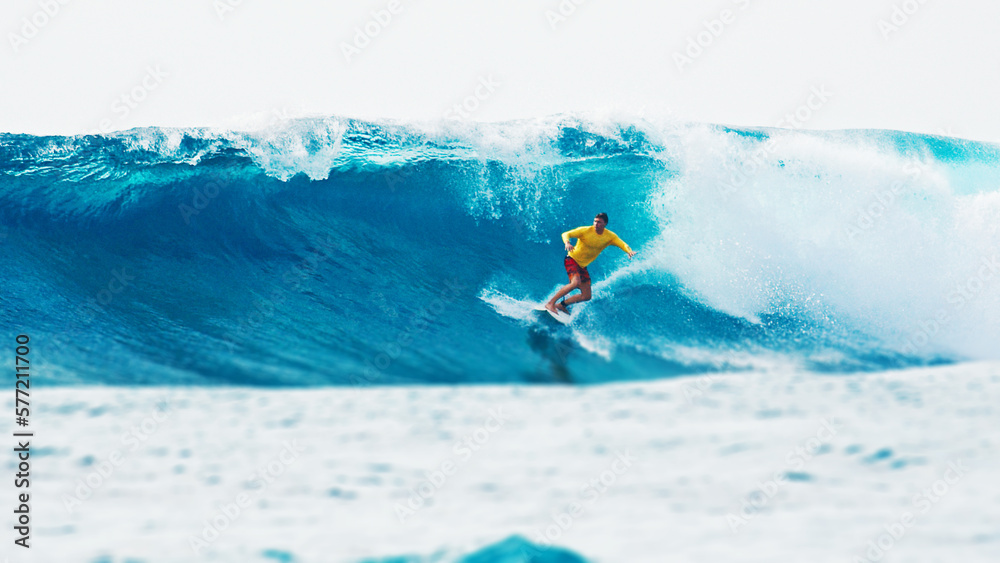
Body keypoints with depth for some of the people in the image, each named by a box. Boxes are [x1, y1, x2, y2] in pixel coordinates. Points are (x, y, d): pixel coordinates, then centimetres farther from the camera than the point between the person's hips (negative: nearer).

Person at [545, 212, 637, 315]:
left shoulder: (610, 236, -7)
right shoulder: (585, 231, -17)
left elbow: (622, 244, -13)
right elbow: (566, 234, -18)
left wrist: (629, 251, -36)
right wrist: (567, 243, -41)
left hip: (582, 266, 6)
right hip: (572, 260, -6)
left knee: (586, 296, 4)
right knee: (576, 282, -32)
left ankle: (562, 304, 21)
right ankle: (550, 303, -28)